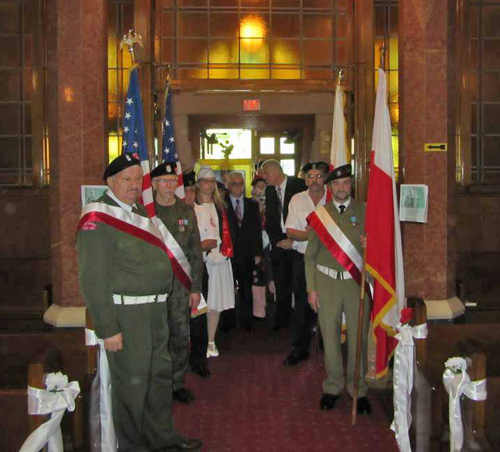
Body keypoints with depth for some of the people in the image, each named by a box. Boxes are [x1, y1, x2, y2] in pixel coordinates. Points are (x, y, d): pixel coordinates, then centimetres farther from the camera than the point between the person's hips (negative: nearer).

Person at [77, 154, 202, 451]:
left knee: (161, 375, 19)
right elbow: (93, 280, -19)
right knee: (132, 383, 4)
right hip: (126, 314, -9)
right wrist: (108, 328, -20)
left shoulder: (140, 211, 13)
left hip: (156, 309, 9)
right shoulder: (98, 220, -14)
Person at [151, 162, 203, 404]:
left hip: (180, 283, 3)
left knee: (181, 336, 7)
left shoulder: (186, 211, 9)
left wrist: (196, 288, 5)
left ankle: (177, 382, 22)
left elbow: (195, 252, 9)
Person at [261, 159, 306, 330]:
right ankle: (281, 320, 15)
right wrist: (276, 240, -1)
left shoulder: (299, 185, -5)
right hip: (279, 244, 4)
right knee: (281, 284, 4)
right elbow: (269, 219, 11)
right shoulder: (269, 190, 10)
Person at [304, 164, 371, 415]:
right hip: (327, 282, 1)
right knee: (330, 337, 7)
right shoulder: (319, 214, 6)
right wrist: (311, 288, 2)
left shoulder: (364, 212, 4)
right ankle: (332, 387, 22)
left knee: (358, 337, 3)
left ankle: (358, 389, 19)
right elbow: (310, 255, 7)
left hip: (356, 282, -1)